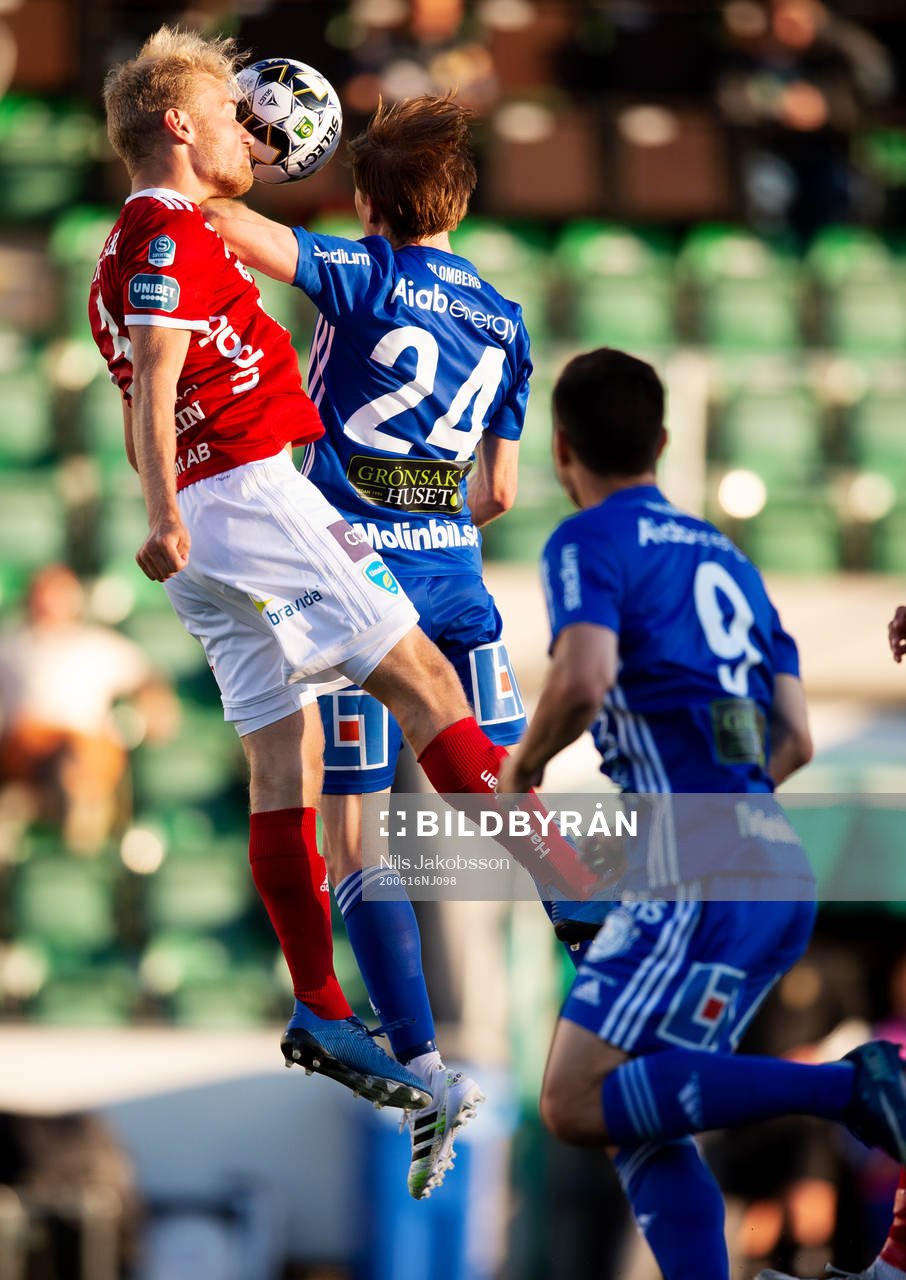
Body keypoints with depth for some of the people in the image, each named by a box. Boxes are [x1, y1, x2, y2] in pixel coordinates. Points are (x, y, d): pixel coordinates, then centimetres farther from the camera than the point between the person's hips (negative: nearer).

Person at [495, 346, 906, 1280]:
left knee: (576, 1106, -13)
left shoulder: (590, 542, -1)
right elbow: (794, 740, 21)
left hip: (701, 873, -9)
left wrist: (519, 771, -1)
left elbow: (583, 680, -20)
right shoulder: (723, 555, 23)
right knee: (641, 1124, 11)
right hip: (775, 868, 9)